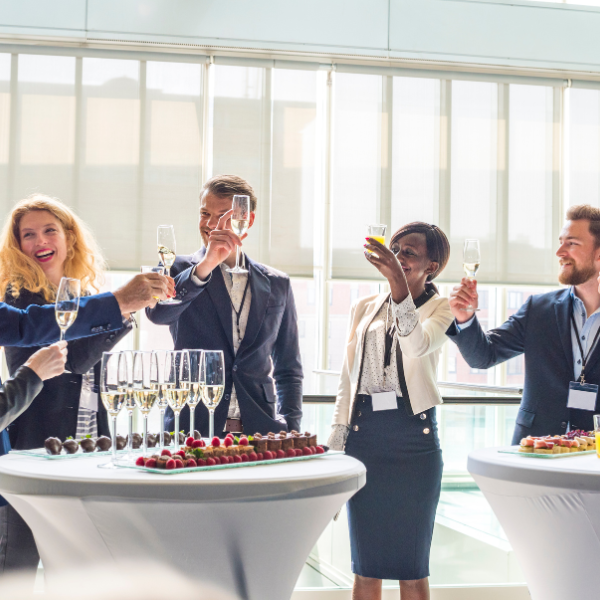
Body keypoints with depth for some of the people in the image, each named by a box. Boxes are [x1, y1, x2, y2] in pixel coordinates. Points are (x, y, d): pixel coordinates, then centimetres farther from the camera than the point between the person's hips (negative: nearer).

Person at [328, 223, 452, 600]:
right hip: (364, 434, 3)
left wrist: (398, 281, -30)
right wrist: (334, 448, 10)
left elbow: (417, 344, -21)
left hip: (414, 435, -3)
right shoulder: (364, 308, 14)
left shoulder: (441, 308, 2)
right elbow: (347, 381, 16)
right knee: (365, 567, 6)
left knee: (412, 567, 1)